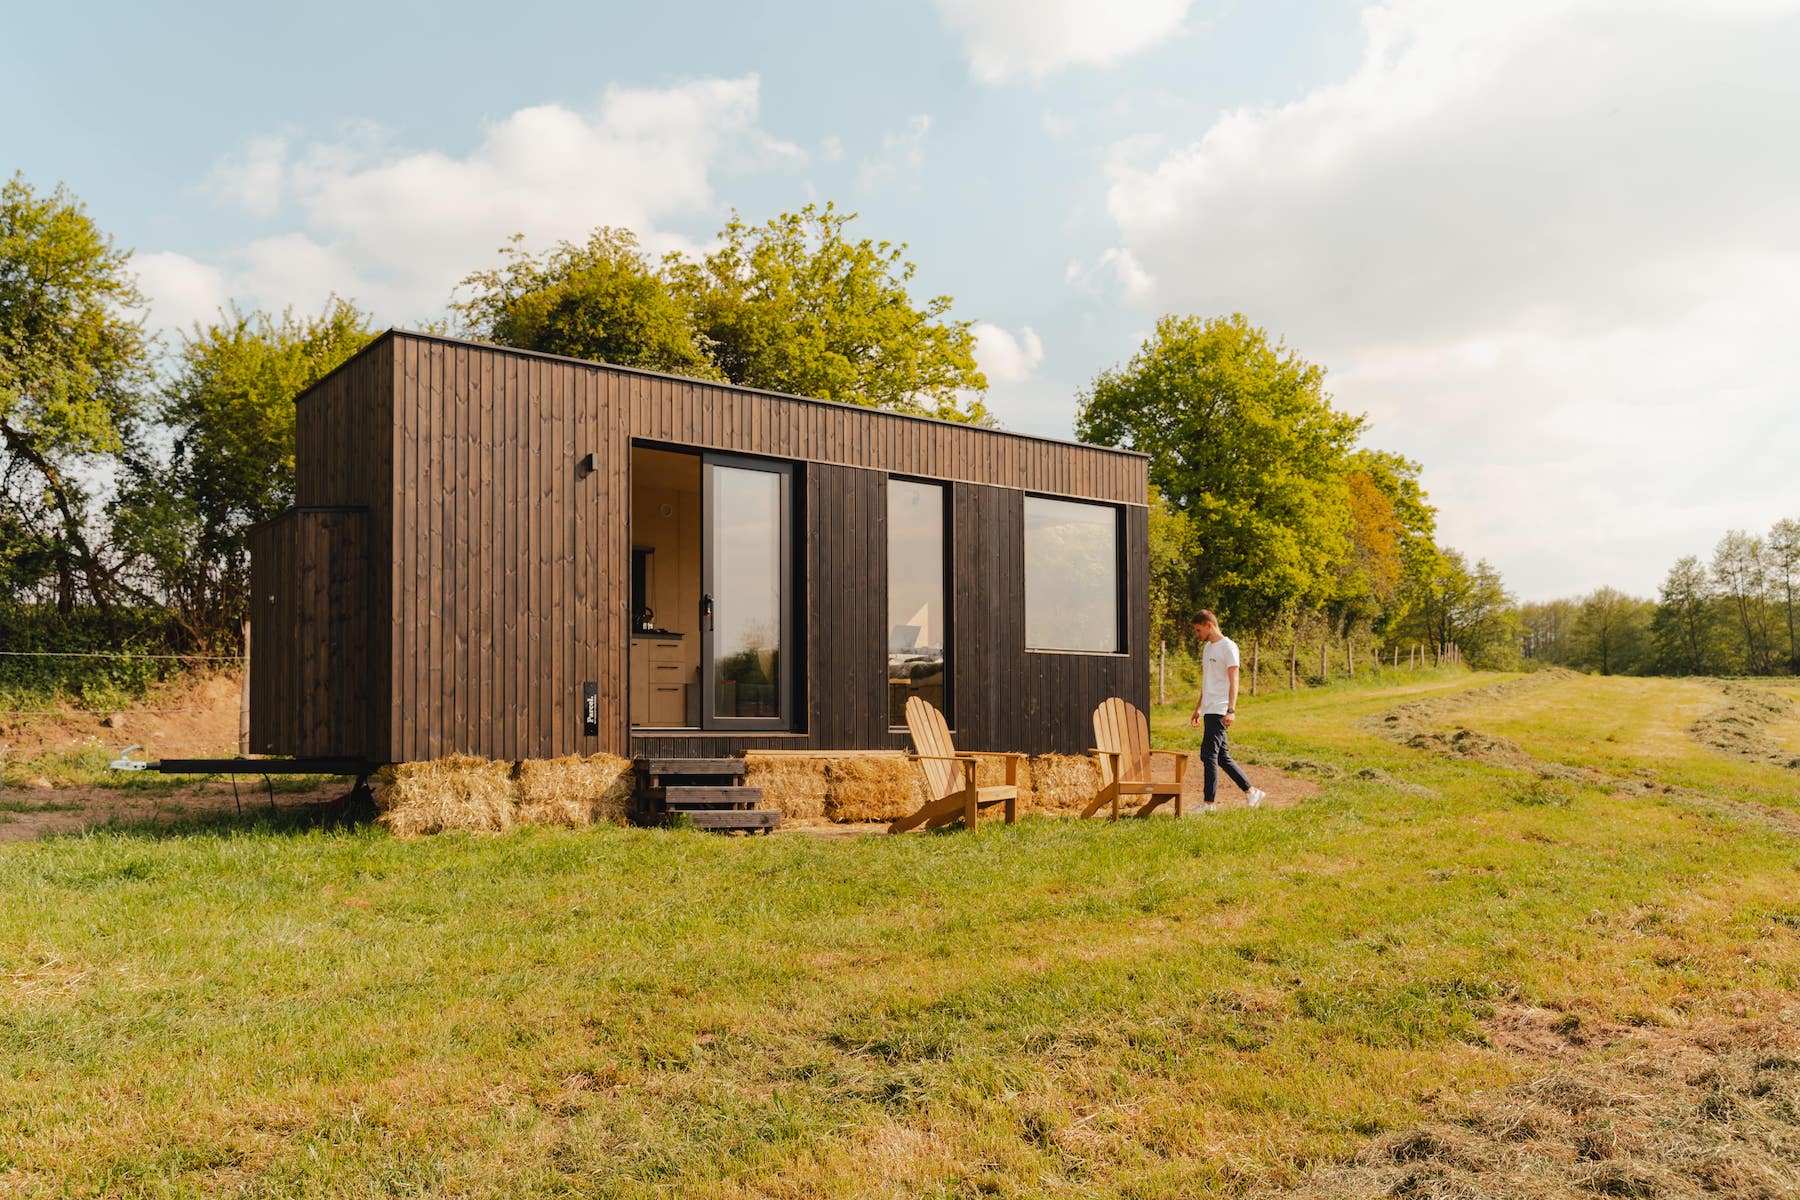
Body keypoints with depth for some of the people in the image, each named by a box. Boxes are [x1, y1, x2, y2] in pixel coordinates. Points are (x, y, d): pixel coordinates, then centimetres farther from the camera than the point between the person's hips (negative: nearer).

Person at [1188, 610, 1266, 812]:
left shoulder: (1228, 647, -8)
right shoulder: (1207, 647, 18)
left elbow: (1233, 681, -14)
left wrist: (1231, 710, -22)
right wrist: (1198, 709, 25)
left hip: (1219, 711, -9)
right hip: (1209, 710, 9)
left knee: (1208, 755, -9)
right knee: (1221, 756, 11)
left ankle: (1208, 804, -5)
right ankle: (1251, 792, 20)